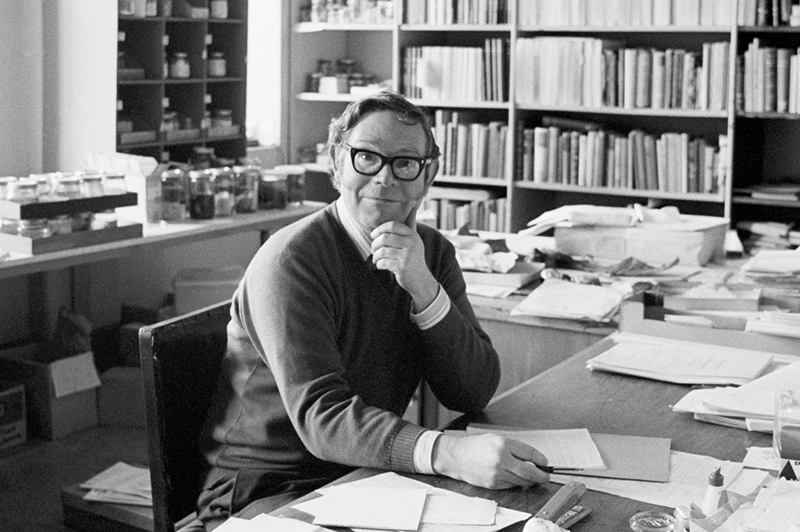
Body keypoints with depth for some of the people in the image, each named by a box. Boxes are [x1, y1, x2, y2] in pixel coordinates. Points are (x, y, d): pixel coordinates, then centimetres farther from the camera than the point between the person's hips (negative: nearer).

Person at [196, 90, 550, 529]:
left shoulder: (433, 252, 5)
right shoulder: (291, 261, -16)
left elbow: (474, 394, -4)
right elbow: (321, 416, -26)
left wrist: (424, 289, -20)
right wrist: (448, 453, -41)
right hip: (268, 490, -6)